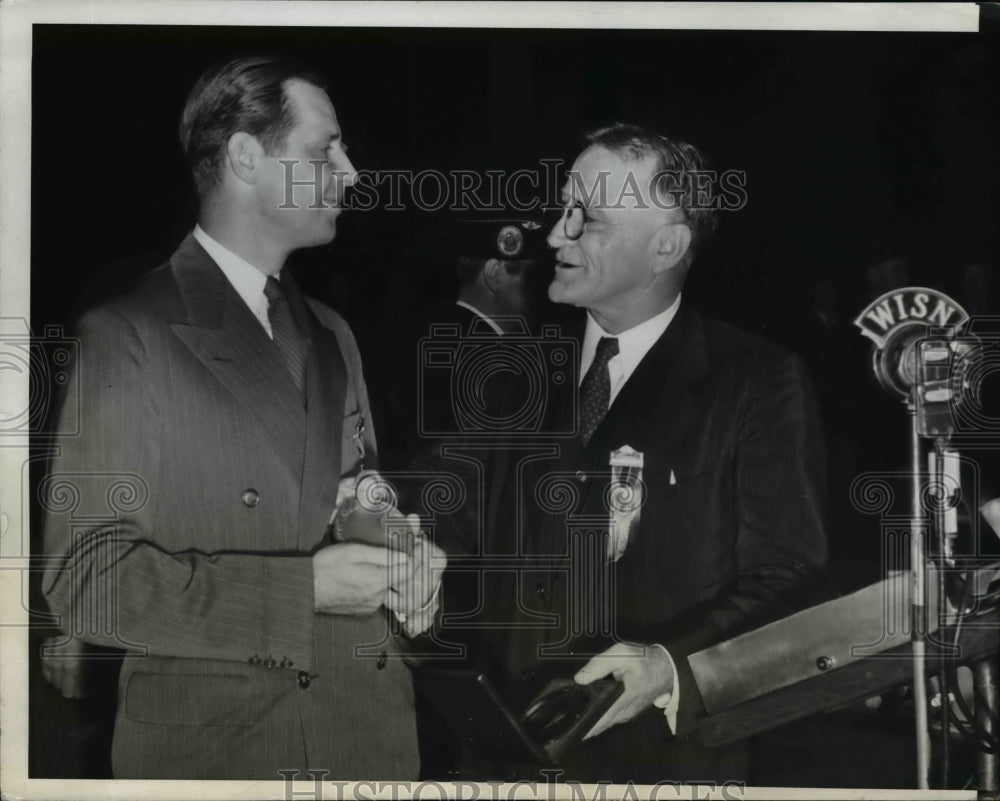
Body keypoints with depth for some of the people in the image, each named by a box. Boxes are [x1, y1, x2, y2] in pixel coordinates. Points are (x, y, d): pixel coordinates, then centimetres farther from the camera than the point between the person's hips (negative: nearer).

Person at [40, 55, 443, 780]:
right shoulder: (127, 335, -8)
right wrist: (303, 590, -20)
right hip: (212, 743, -6)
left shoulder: (331, 336, 15)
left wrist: (404, 567, -2)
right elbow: (87, 579, -14)